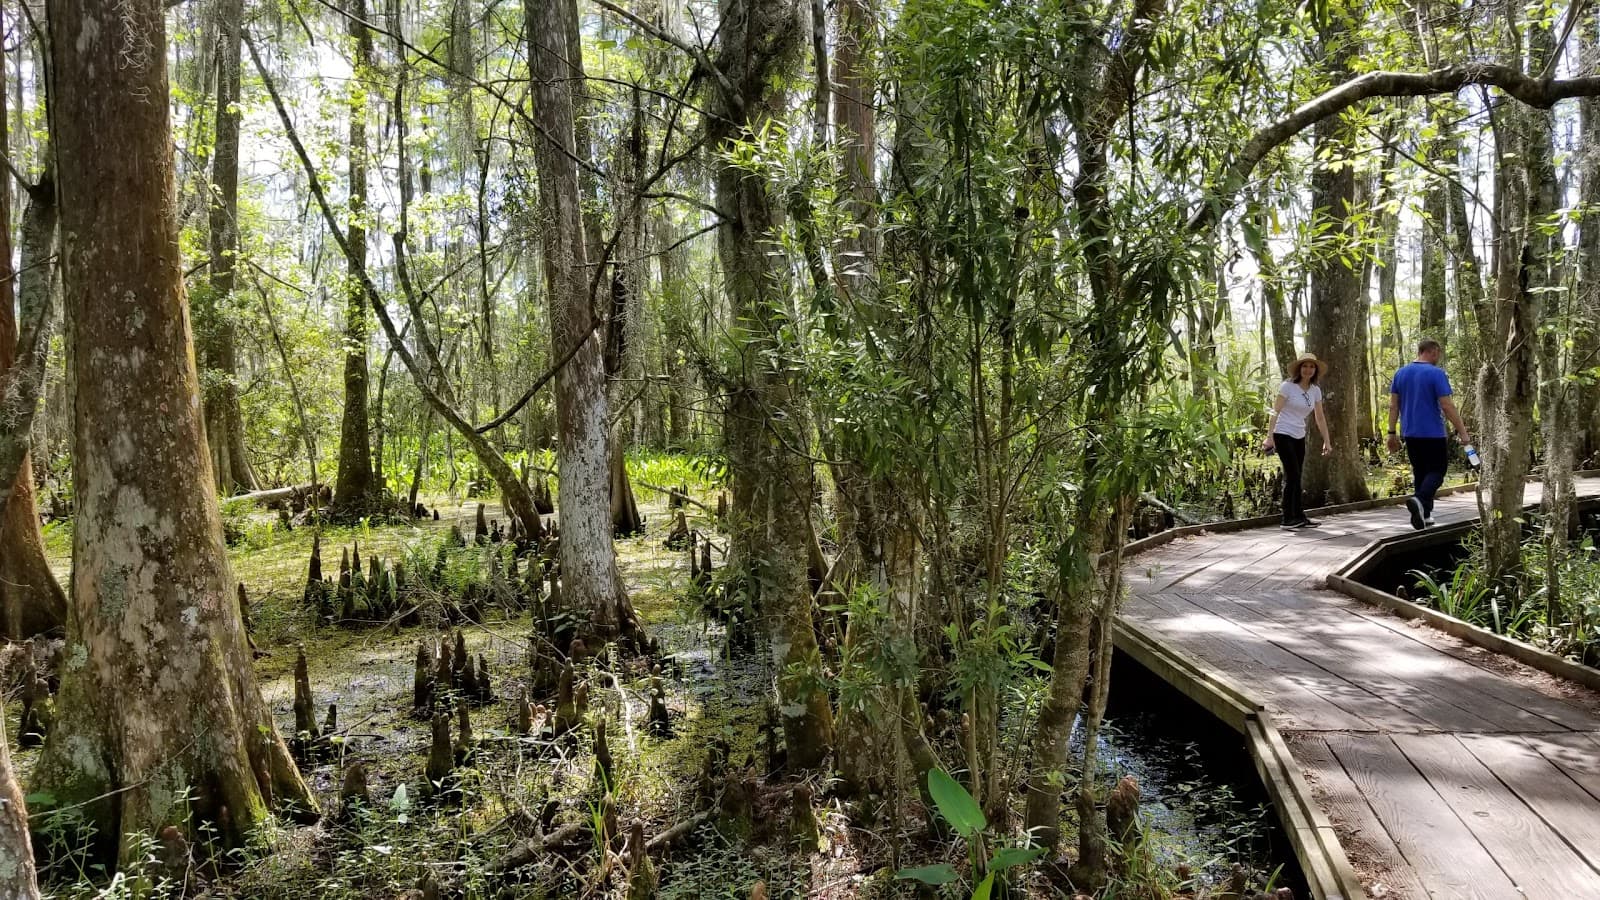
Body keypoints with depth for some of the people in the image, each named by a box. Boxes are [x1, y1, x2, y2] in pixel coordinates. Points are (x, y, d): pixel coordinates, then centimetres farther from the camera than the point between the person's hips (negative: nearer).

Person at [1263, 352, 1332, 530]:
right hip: (1283, 435, -6)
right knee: (1292, 476, -12)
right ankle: (1288, 520, -8)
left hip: (1299, 437, 6)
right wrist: (1269, 437, -22)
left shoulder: (1315, 391, 7)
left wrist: (1326, 441, 10)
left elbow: (1320, 418, 13)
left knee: (1296, 477, 9)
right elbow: (1275, 412, -15)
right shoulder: (1288, 386, -11)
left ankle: (1299, 518, 15)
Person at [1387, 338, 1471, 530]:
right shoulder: (1436, 374, -11)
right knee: (1436, 471, 1)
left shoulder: (1401, 373, 7)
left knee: (1419, 471, 14)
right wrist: (1462, 432, -10)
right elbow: (1447, 406, -14)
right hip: (1432, 434, -6)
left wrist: (1392, 432, 11)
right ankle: (1419, 500, -25)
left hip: (1409, 434, 6)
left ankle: (1424, 514, 14)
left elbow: (1393, 406, 7)